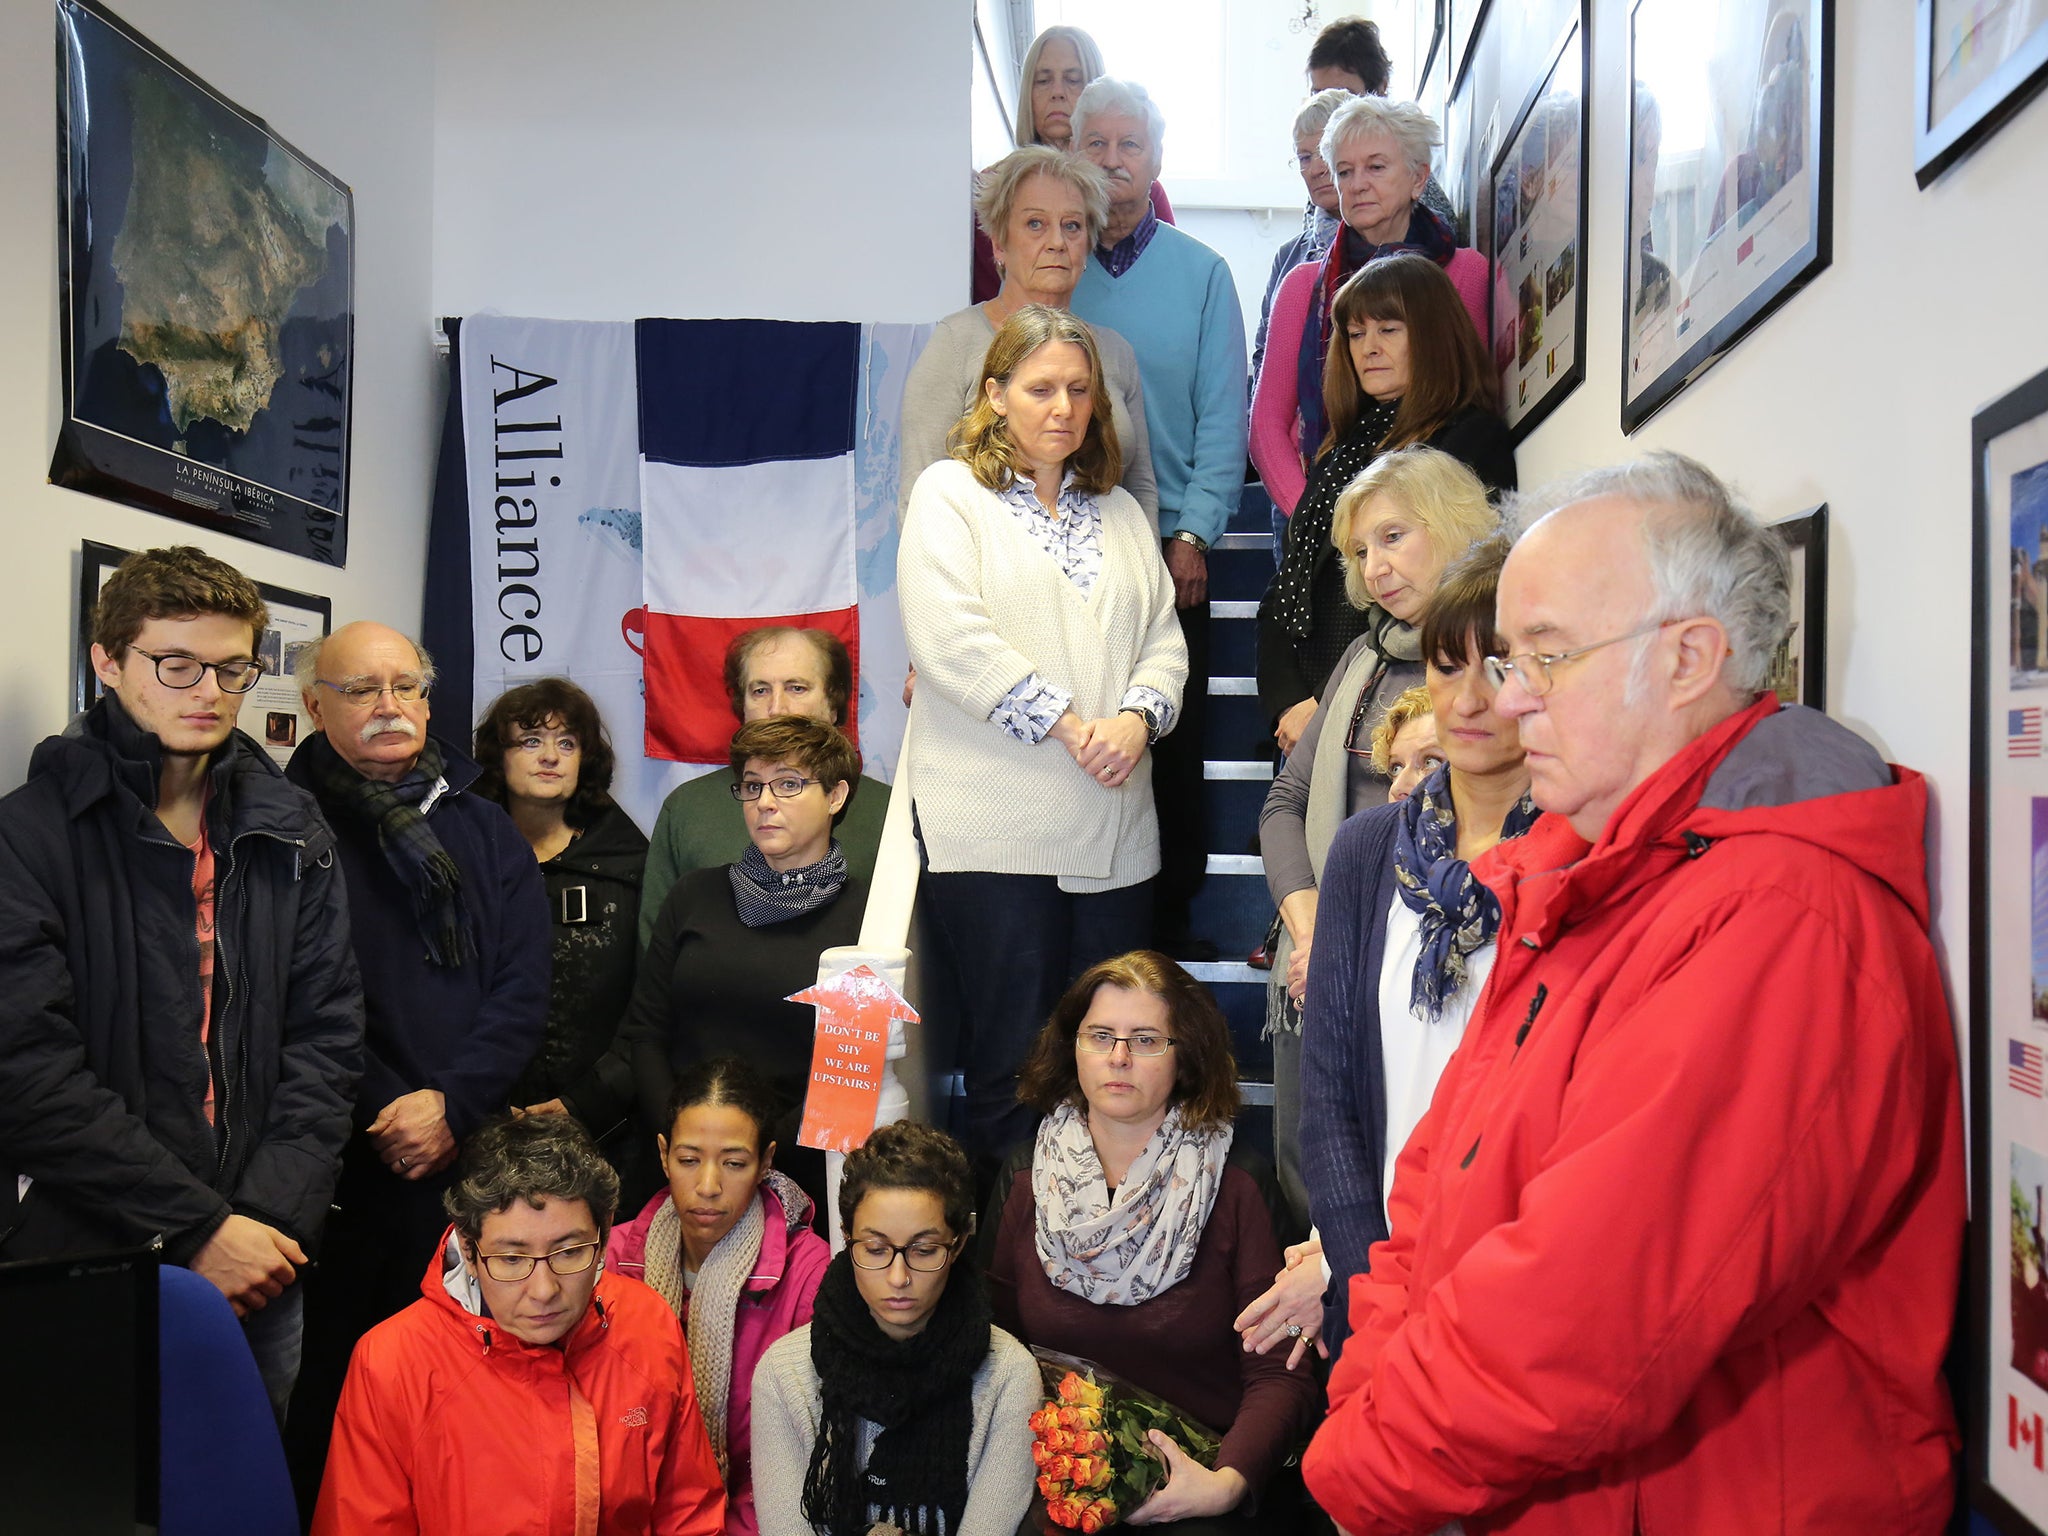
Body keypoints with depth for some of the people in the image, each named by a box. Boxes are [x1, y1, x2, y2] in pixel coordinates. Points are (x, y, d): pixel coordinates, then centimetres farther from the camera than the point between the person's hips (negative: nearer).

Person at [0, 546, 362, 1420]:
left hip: (260, 1262, 4)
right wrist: (201, 1230, -14)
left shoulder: (290, 834, 8)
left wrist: (271, 1216, -9)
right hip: (82, 1263, -4)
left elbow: (326, 1036, 4)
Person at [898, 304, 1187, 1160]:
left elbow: (1163, 638, 15)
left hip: (1113, 827, 5)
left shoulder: (1120, 510, 21)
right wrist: (1069, 725, -13)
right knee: (1010, 1054, -2)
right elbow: (952, 640, -10)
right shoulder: (949, 494, 4)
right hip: (993, 827, -5)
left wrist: (1137, 717, -6)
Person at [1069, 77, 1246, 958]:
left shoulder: (1201, 273, 6)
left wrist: (1192, 534, -8)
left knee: (1173, 737, 3)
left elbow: (1222, 416, 3)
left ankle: (1171, 918, 16)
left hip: (1169, 544, 0)